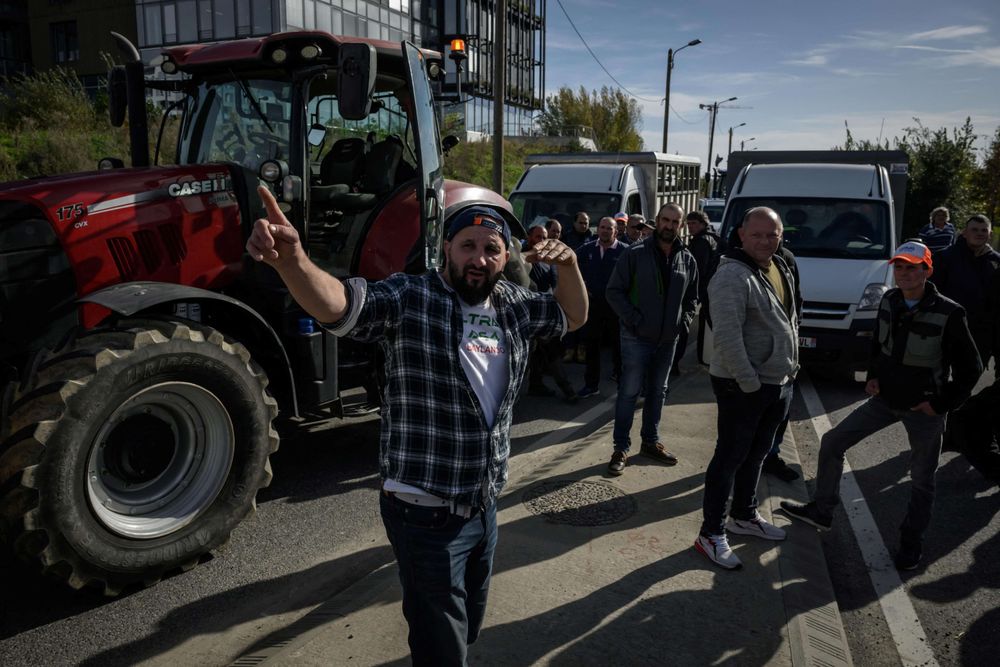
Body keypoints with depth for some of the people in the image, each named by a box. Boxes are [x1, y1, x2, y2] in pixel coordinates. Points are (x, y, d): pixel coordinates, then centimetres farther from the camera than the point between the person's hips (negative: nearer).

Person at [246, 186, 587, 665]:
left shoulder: (514, 305, 3)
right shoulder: (409, 300, -17)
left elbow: (573, 316, 13)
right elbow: (337, 305, -31)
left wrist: (568, 265, -8)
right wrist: (292, 260, -52)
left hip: (485, 505, 7)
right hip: (426, 512, -6)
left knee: (468, 626, 28)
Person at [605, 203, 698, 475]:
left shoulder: (688, 260, 6)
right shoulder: (635, 254, -9)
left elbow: (692, 298, 17)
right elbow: (614, 291, -9)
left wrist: (684, 321, 2)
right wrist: (632, 319, -16)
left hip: (668, 339, 5)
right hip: (637, 337, -5)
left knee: (657, 391, 15)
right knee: (629, 391, -2)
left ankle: (650, 441, 29)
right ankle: (621, 447, 8)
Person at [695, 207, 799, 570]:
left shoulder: (781, 268, 11)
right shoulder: (733, 276, -20)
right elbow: (727, 337, -26)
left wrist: (790, 367, 14)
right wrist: (750, 383, -24)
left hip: (778, 382, 9)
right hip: (742, 386, -9)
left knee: (756, 454, 20)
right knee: (730, 457, -1)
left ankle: (744, 516, 38)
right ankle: (711, 534, 10)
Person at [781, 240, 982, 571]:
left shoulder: (948, 314, -20)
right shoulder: (889, 301, -3)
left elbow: (970, 368, -12)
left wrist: (940, 405, -13)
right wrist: (873, 376, 5)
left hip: (924, 408, -5)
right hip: (885, 399, 5)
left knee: (922, 480, 10)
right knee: (832, 443, 4)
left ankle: (911, 544, 29)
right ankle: (821, 510, 20)